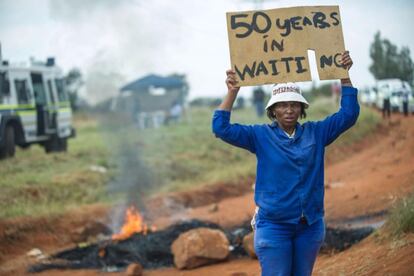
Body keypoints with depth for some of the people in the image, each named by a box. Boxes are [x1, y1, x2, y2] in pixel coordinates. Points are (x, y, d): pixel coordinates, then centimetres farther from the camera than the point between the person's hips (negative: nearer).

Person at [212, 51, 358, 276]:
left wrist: (345, 77, -6)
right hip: (273, 225, -3)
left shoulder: (315, 133, 5)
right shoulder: (261, 136, -1)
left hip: (310, 224, 3)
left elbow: (348, 115, 2)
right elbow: (221, 128, -8)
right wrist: (232, 92, -18)